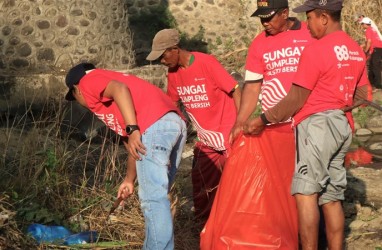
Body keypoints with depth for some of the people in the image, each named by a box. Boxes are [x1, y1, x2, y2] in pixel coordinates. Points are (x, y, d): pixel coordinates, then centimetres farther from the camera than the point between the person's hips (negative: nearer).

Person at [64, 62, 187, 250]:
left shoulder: (89, 82, 12)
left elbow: (120, 89, -11)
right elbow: (130, 143, 36)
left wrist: (133, 130, -18)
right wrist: (129, 180, 40)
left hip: (155, 125, -10)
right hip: (175, 122, 10)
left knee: (152, 198, -8)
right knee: (156, 196, 16)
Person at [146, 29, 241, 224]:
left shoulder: (206, 63, -16)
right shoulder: (173, 72, 4)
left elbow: (235, 91, -15)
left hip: (229, 138, -7)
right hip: (205, 142, 7)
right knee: (202, 193, 11)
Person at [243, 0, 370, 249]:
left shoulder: (315, 50, -11)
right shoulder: (356, 49, 13)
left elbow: (296, 99, -10)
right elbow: (362, 97, 18)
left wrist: (264, 120, -2)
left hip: (317, 124, -8)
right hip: (343, 126, 9)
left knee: (306, 191, -12)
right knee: (331, 197, 10)